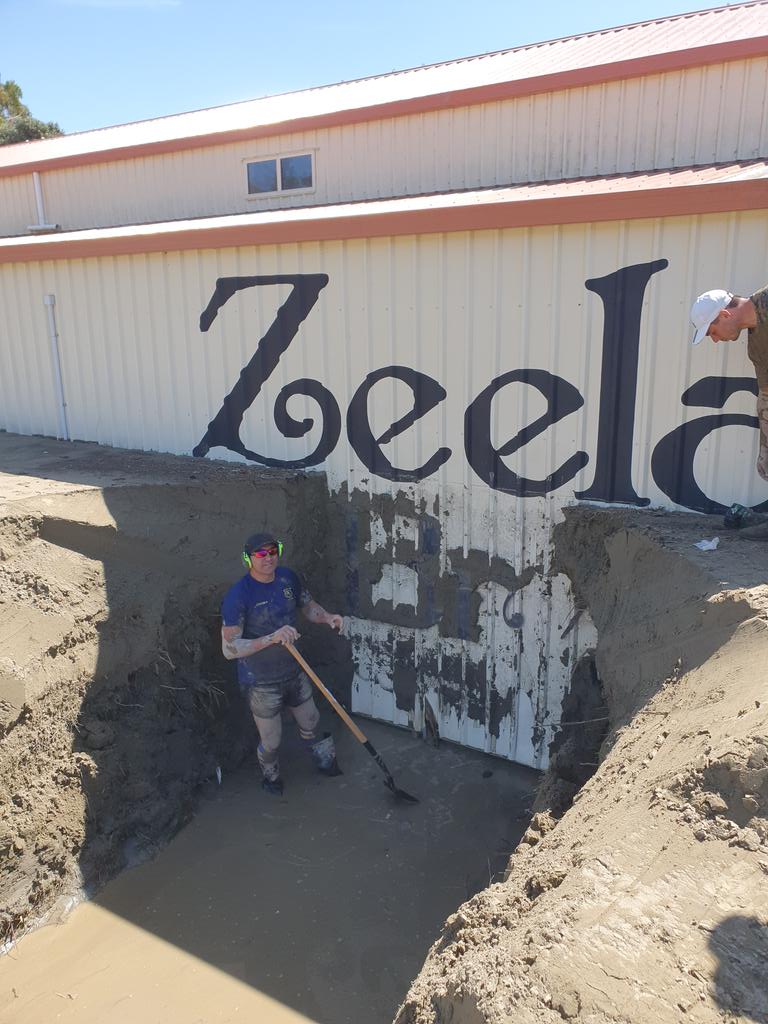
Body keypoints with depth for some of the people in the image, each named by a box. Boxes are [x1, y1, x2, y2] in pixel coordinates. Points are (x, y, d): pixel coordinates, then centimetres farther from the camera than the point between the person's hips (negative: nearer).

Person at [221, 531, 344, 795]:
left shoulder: (288, 578, -7)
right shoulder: (237, 596, -25)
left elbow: (309, 606, 9)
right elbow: (229, 649, -28)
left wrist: (328, 618, -13)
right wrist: (272, 638, -39)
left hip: (294, 672, 5)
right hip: (261, 683, -5)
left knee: (311, 724, 24)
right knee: (271, 741, 14)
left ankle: (326, 761, 53)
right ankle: (271, 777, 47)